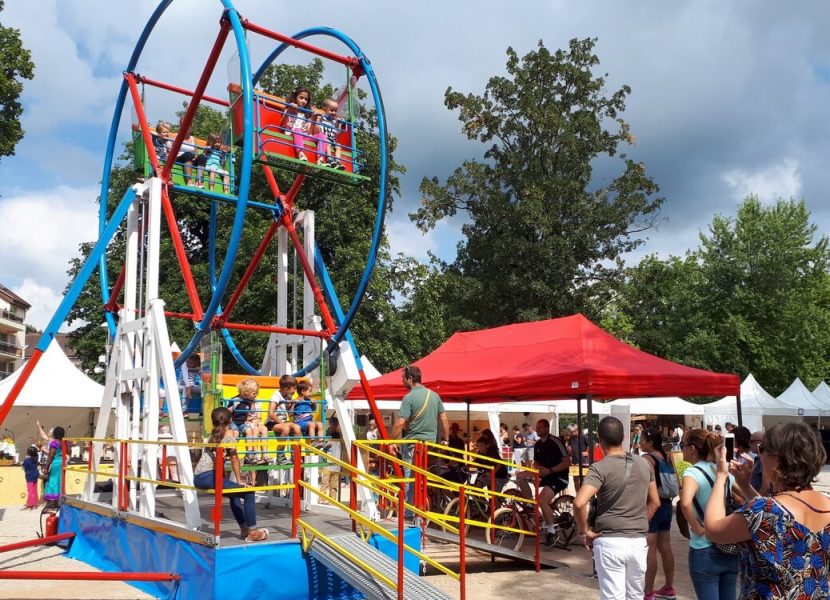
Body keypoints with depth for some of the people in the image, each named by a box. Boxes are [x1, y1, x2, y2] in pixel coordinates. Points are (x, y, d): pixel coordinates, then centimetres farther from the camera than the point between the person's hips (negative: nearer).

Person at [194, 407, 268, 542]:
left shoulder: (213, 435, 19)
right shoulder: (229, 435, -2)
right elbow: (234, 459, -1)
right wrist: (240, 480, 5)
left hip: (198, 477, 9)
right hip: (208, 476, -9)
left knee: (234, 493, 29)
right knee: (248, 493, -6)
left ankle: (244, 529, 32)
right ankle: (252, 532, -1)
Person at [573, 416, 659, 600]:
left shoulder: (600, 468, -14)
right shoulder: (643, 464, 5)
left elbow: (579, 503, -25)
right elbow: (654, 502, 14)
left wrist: (584, 531, -11)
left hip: (610, 542, -5)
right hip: (638, 541, 5)